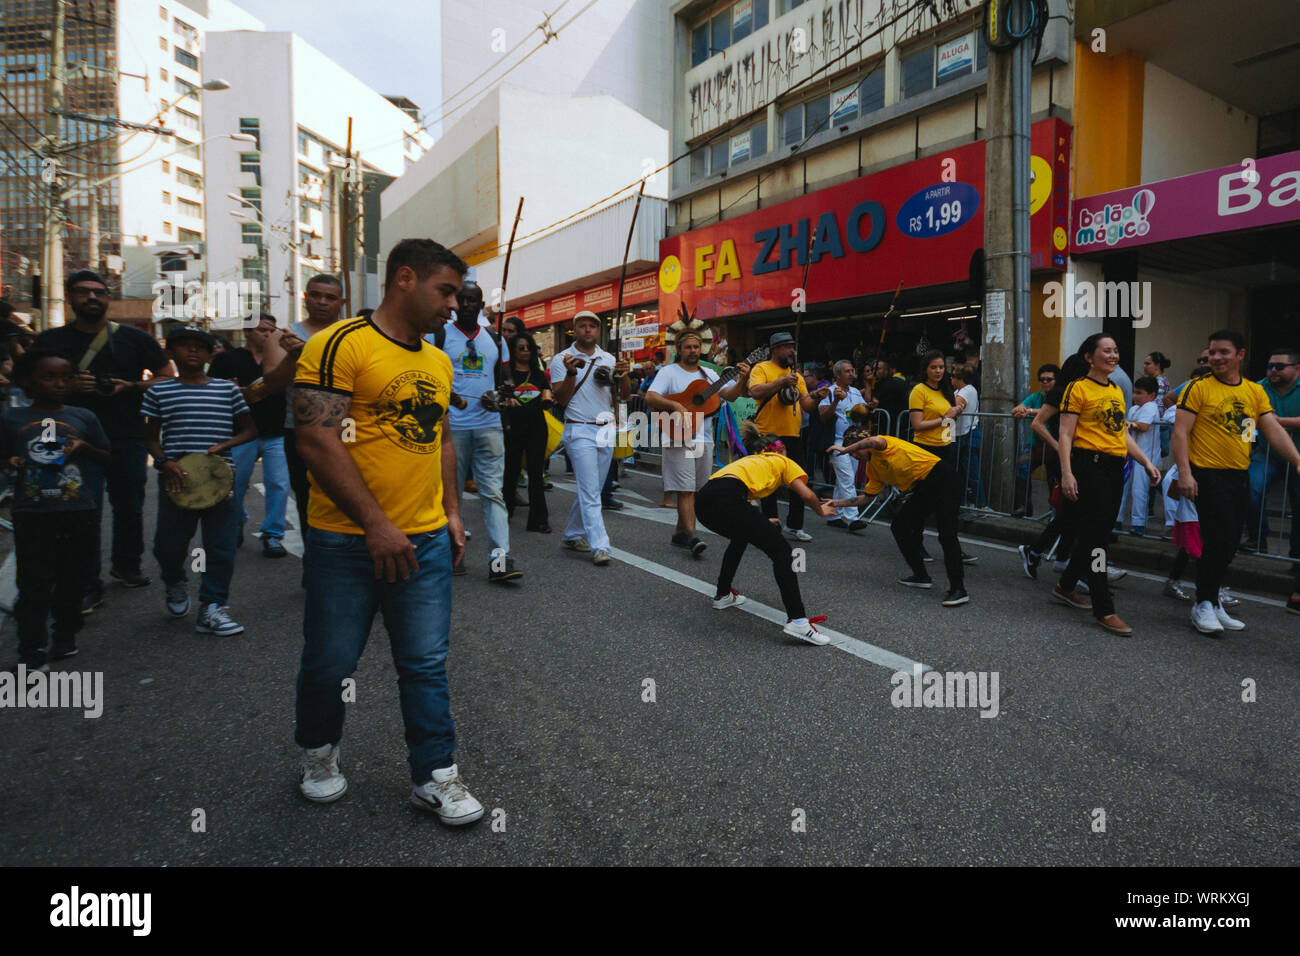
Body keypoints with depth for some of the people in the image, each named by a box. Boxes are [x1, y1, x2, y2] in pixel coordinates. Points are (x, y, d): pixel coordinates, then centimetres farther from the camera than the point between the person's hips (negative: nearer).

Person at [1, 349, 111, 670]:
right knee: (34, 583, -2)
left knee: (73, 580, 11)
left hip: (77, 513, 1)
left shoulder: (84, 417, 5)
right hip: (31, 514, -1)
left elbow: (107, 459, 11)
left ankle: (65, 636, 28)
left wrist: (84, 447, -9)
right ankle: (31, 651, 5)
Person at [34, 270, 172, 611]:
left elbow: (166, 377, 8)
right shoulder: (51, 340, 6)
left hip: (128, 438, 2)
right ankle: (88, 587, 1)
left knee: (129, 507, 13)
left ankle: (126, 565, 33)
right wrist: (68, 386, -11)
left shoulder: (134, 338, 6)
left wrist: (131, 387, -9)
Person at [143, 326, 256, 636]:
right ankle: (175, 584, 37)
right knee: (169, 545, 5)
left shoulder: (227, 389, 8)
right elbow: (152, 438, 10)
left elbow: (250, 430, 11)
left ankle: (212, 608, 10)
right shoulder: (160, 392, 7)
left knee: (221, 547, 0)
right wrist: (165, 462, -9)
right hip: (177, 479, 0)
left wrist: (224, 444, -7)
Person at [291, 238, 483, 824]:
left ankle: (434, 775, 21)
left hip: (427, 540, 6)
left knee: (426, 664, 8)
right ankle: (318, 753, 37)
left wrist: (451, 510, 14)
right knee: (330, 662, 11)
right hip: (346, 541, -5)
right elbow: (317, 441, -18)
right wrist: (376, 525, -19)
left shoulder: (439, 361, 12)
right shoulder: (340, 346, -12)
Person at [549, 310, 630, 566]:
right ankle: (600, 546, -14)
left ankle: (573, 535, 26)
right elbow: (561, 399, -5)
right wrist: (571, 373, -19)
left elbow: (624, 396, 7)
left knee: (591, 489, 12)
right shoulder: (562, 359, -1)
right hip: (580, 431, -5)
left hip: (606, 430, 5)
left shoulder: (609, 359, 11)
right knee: (590, 491, -11)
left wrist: (624, 376, -13)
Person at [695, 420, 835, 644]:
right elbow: (807, 495, 10)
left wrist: (762, 524, 54)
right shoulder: (783, 462, 23)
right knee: (782, 551, 0)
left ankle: (723, 594, 42)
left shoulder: (747, 461, 39)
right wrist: (821, 511, 30)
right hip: (727, 498, -8)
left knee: (741, 536, 37)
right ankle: (797, 620, -11)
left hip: (703, 501, 8)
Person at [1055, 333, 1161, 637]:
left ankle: (1066, 586, 31)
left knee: (1094, 532, 13)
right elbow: (1065, 435, -11)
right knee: (1097, 535, -8)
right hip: (1090, 465, -8)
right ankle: (1104, 610, -5)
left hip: (1115, 468, 8)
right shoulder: (1078, 388, -6)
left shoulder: (1116, 390, 17)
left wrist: (1146, 463, 14)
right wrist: (1067, 473, -20)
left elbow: (1123, 433, 22)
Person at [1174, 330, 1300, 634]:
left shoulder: (1255, 391, 10)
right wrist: (1185, 472, -18)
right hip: (1209, 474, -6)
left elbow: (1274, 430, 5)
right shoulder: (1199, 387, -6)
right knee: (1219, 541, -11)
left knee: (1230, 543, 11)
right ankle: (1204, 605, 1)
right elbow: (1181, 431, -10)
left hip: (1240, 476, 6)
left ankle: (1211, 601, 24)